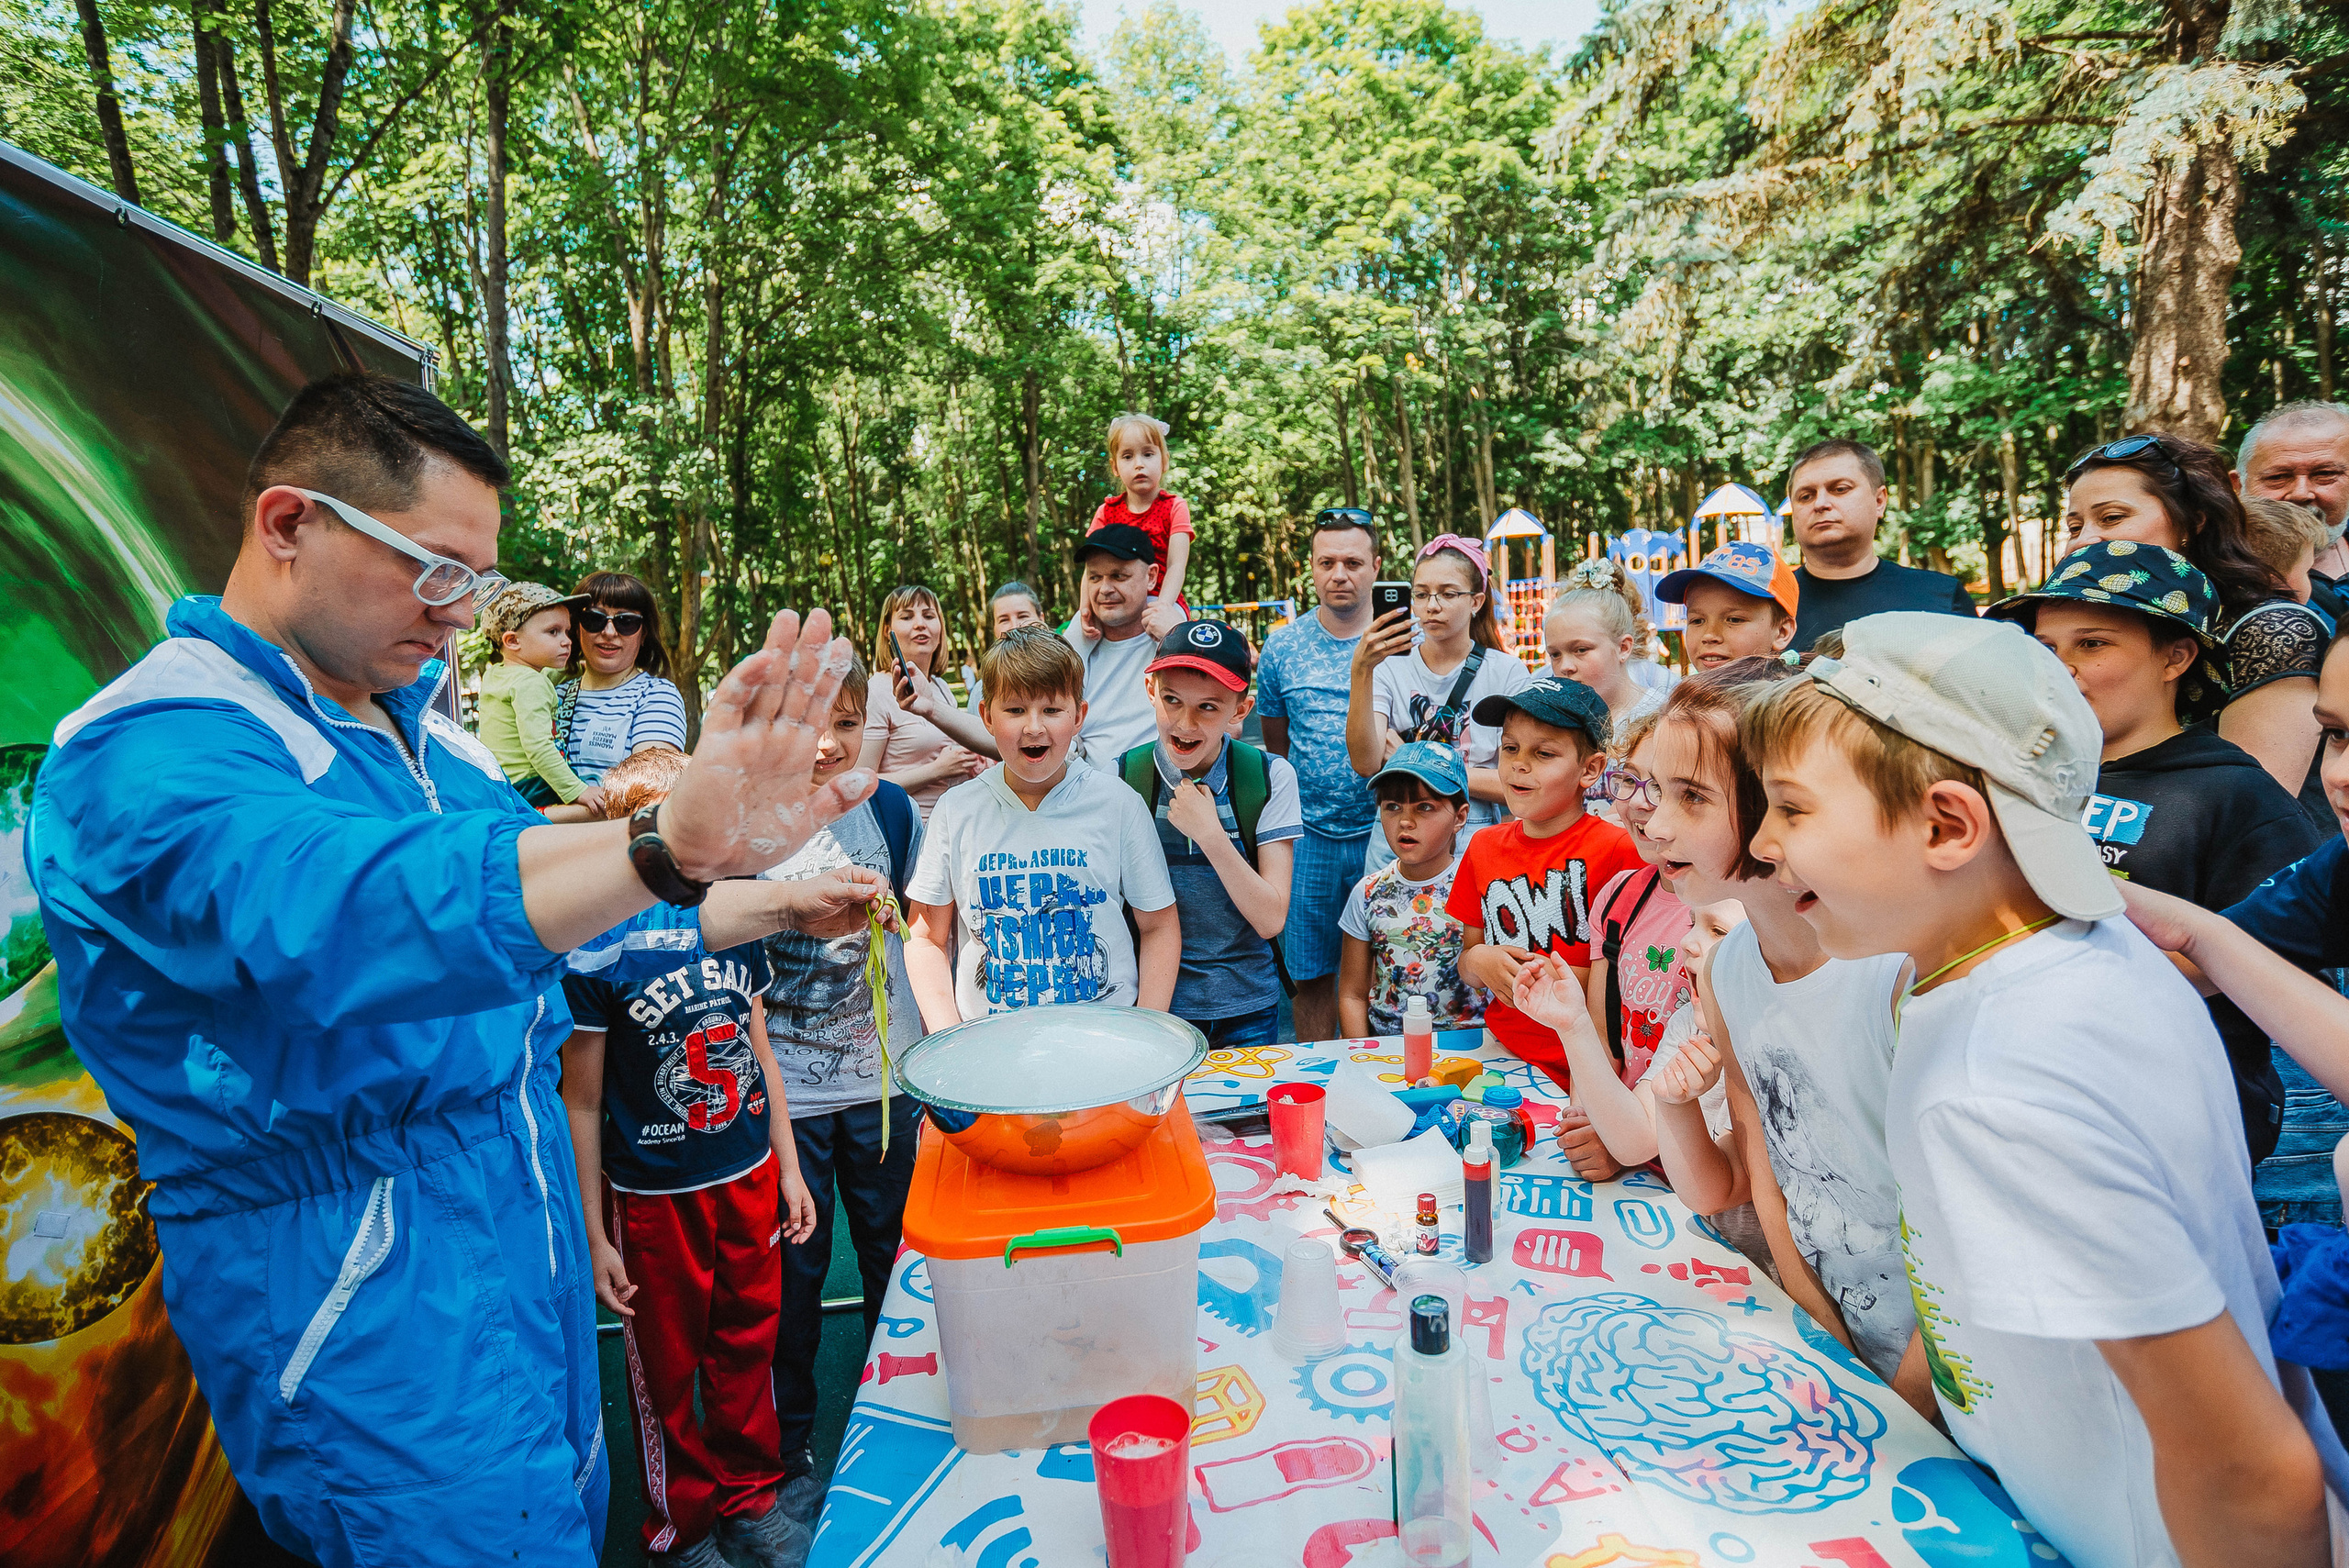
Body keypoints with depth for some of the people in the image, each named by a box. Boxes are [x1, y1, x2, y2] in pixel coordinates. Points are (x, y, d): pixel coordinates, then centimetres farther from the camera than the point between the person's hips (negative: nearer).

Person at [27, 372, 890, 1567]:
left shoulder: (422, 734, 8)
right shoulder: (146, 752, -20)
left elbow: (562, 911, 19)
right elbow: (342, 906, -41)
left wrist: (769, 909, 13)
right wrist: (664, 849, -57)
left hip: (533, 1258, 8)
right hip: (371, 1332, -8)